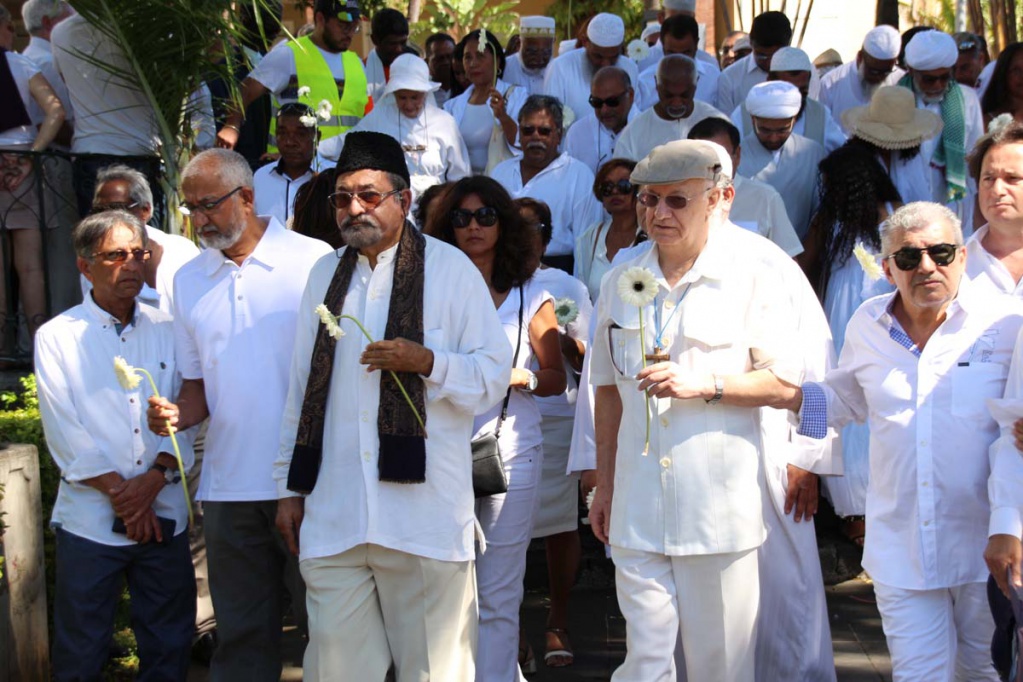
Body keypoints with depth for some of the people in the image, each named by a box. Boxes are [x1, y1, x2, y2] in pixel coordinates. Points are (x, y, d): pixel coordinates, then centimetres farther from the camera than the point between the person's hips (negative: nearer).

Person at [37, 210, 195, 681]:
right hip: (90, 518, -2)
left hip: (164, 515, 2)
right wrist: (118, 491, -9)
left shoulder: (166, 330, 8)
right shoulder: (57, 337, 2)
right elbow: (65, 432, -4)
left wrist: (154, 478, -12)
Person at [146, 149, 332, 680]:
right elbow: (197, 385, 17)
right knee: (241, 634, 10)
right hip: (227, 487, 4)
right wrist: (176, 414, -7)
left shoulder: (313, 262, -3)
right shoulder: (188, 282, 11)